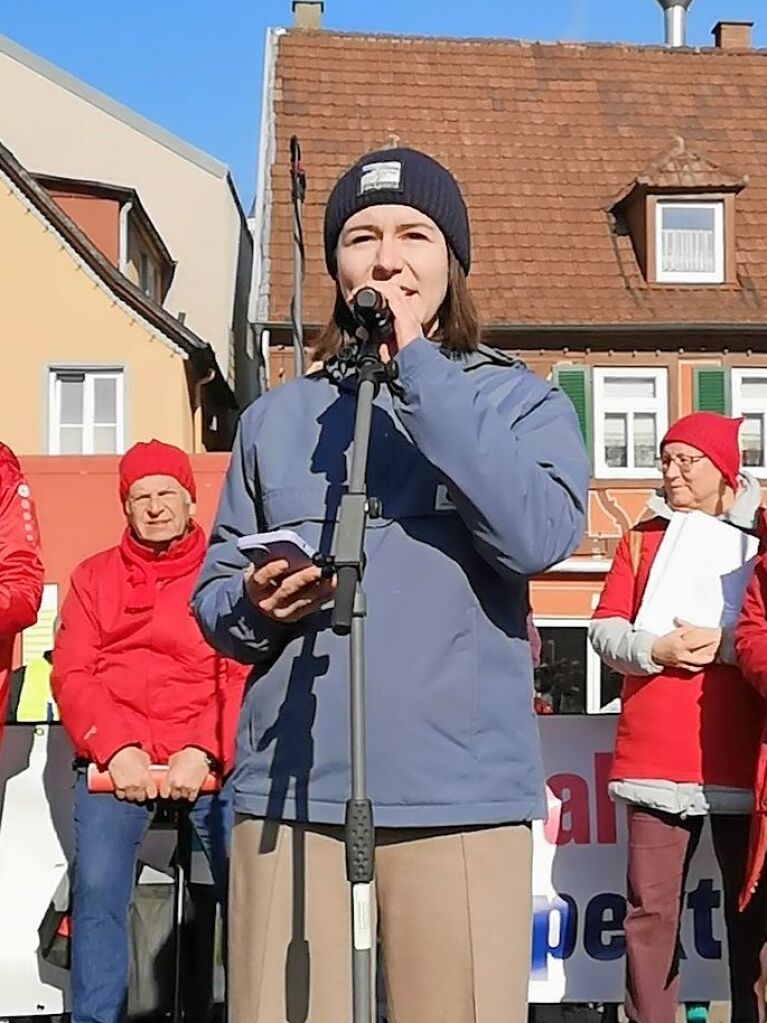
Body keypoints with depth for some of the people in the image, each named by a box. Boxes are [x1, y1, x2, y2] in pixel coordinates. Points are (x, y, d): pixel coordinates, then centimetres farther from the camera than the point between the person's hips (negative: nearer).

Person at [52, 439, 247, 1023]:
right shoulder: (95, 577, 16)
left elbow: (246, 675, 0)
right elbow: (71, 676, 6)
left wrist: (202, 751, -14)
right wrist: (116, 748, -10)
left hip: (212, 758, -1)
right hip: (115, 758, 1)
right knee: (97, 884, -19)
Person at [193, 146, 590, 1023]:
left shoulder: (521, 401, 5)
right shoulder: (277, 416, 13)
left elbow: (537, 536, -15)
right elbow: (212, 593, 15)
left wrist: (419, 368, -12)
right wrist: (254, 606, -9)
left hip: (461, 793, -2)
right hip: (289, 787, 2)